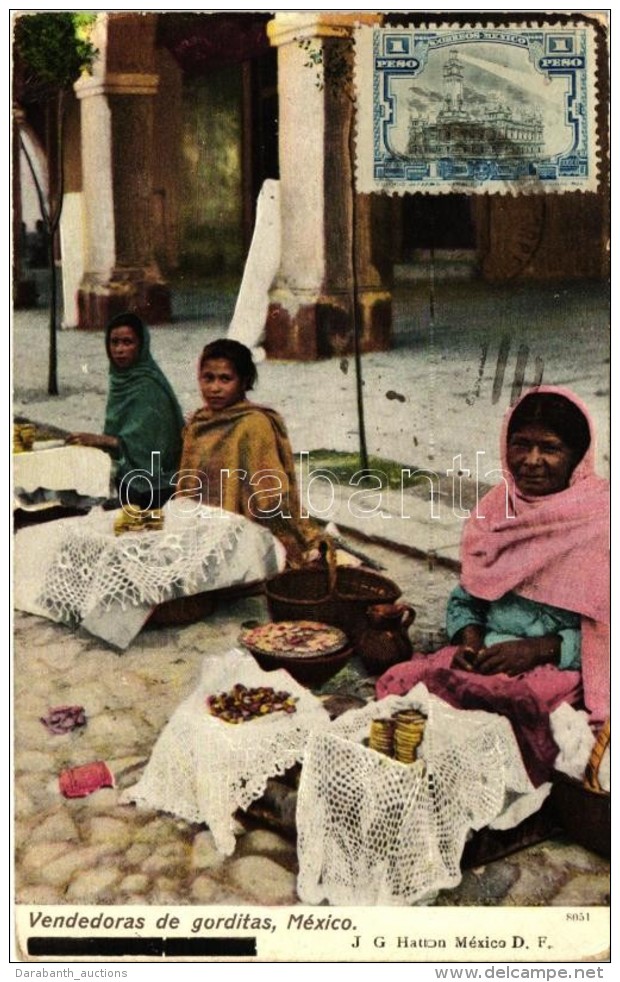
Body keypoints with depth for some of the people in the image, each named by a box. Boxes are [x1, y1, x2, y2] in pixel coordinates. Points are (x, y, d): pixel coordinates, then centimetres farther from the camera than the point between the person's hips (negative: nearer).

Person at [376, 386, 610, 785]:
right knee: (400, 682, -21)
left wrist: (539, 648, -16)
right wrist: (470, 639, -3)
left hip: (561, 668, -4)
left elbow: (604, 630, -7)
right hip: (486, 657, 5)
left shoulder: (599, 520, -6)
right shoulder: (498, 506, 11)